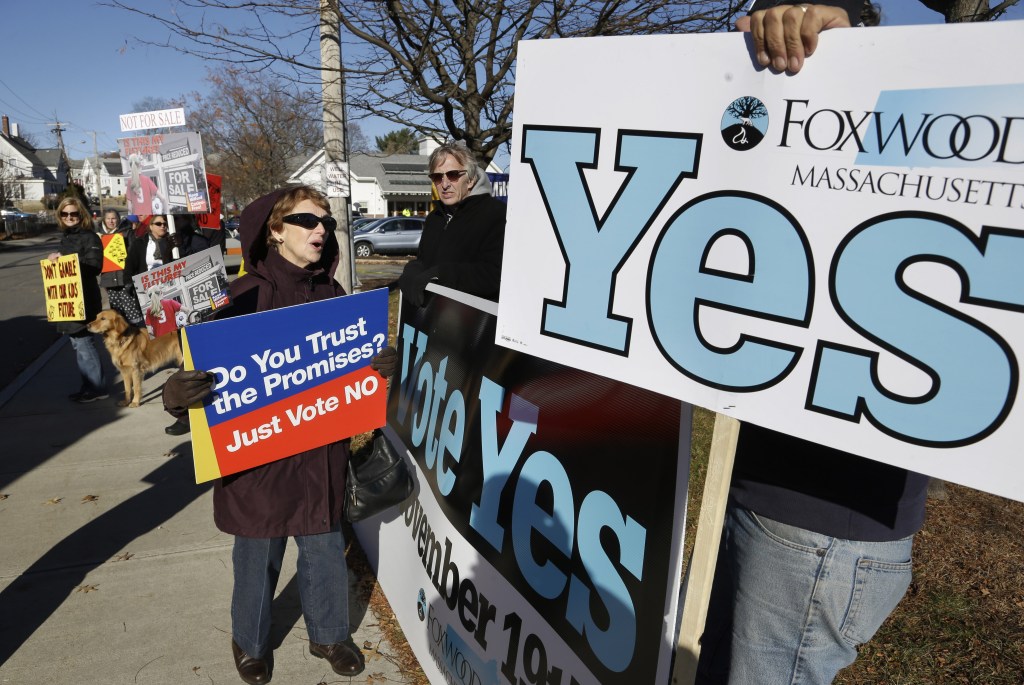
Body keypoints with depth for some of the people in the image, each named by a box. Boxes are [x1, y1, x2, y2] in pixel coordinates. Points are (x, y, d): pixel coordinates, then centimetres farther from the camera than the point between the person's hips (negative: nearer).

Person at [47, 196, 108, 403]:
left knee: (83, 342, -7)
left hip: (83, 298, -9)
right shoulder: (65, 237, 17)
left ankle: (97, 388, 1)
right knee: (79, 343, 12)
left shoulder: (89, 237, -9)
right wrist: (56, 260, 7)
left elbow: (94, 265, -20)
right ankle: (89, 386, 21)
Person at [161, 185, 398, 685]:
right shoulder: (245, 296, -13)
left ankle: (329, 635, 43)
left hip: (320, 452, 3)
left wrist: (382, 363, -13)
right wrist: (177, 394, -33)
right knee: (258, 559, 17)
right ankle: (250, 644, 44)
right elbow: (209, 367, -12)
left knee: (325, 552, 18)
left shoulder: (331, 293, 0)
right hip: (256, 454, -3)